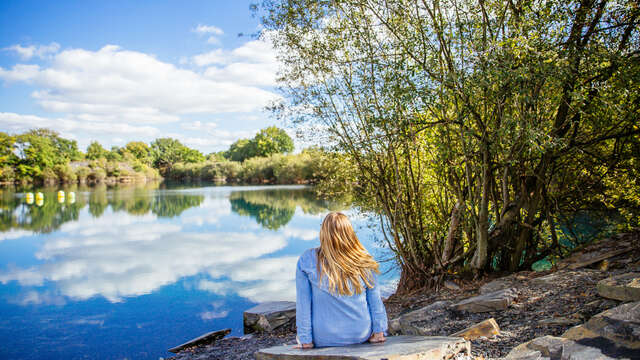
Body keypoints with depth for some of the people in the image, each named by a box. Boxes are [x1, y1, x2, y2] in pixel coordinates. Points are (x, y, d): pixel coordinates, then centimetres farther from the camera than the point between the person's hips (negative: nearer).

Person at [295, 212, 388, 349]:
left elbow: (303, 303, -11)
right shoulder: (364, 261, -10)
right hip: (361, 335, 1)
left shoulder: (307, 260, -14)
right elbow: (375, 300, -3)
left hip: (324, 339, -1)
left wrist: (305, 341, -3)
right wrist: (379, 332, 8)